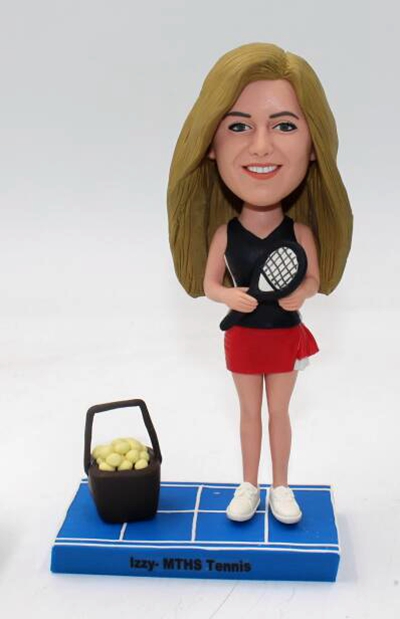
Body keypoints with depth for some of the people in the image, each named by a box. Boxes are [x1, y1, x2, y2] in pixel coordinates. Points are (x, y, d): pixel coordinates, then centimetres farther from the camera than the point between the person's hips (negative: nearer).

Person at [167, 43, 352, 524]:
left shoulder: (301, 231, -16)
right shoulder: (223, 232, -15)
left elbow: (314, 278, -5)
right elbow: (208, 283, -6)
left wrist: (299, 294, -27)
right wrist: (229, 296, -27)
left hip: (286, 336, 0)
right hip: (243, 337, 1)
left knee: (279, 412, 15)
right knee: (249, 412, 16)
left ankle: (280, 488, 34)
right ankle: (248, 486, 34)